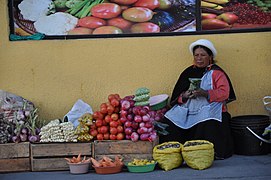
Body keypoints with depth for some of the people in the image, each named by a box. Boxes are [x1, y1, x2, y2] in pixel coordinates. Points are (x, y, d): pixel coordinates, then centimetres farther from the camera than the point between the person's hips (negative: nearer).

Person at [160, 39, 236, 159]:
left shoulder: (216, 72, 7)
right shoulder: (188, 72, 19)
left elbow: (224, 93, -8)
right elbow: (177, 96, 16)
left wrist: (205, 93, -22)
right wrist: (185, 96, -9)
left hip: (209, 107, -4)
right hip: (188, 108, 4)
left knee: (207, 122, -37)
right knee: (169, 121, -21)